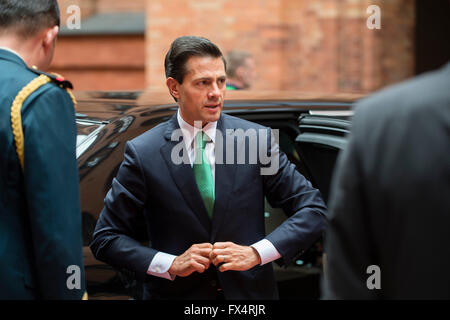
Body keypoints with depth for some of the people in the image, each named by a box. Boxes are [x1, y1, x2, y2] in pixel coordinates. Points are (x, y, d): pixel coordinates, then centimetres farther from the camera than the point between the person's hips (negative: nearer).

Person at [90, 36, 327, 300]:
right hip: (175, 293, -1)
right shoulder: (143, 153, -9)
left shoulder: (256, 140, -6)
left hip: (249, 292, 1)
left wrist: (257, 253, -18)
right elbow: (106, 240, -6)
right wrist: (171, 265, -19)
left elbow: (313, 210, -5)